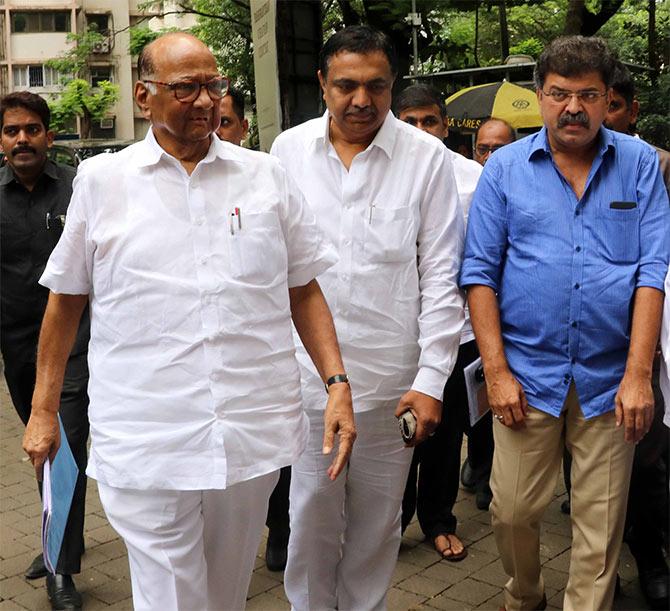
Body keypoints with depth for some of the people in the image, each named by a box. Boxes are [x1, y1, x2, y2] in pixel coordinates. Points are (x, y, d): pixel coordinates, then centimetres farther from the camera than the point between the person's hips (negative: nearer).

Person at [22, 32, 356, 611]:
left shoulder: (265, 175, 5)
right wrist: (43, 410, 10)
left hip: (254, 433, 2)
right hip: (145, 446, -1)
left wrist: (337, 383, -1)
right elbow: (66, 299, 9)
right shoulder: (101, 179, 2)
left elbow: (304, 290, 9)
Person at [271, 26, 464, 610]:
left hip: (391, 380, -1)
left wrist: (432, 377, -8)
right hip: (304, 371, 1)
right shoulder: (289, 149, 2)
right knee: (311, 521, 10)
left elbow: (441, 276, -4)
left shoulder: (427, 158, -4)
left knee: (377, 524, 14)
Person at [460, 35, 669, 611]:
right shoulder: (505, 167, 2)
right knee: (513, 511, 7)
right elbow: (479, 274, 0)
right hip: (527, 372, 0)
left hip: (610, 379, 0)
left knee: (602, 522, 8)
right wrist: (496, 371, -7)